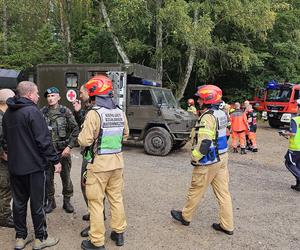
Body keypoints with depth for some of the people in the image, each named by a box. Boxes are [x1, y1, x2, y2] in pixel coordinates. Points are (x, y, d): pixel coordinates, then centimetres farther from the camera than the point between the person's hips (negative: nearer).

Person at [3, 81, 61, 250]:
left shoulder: (8, 113, 8)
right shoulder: (32, 111, -17)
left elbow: (6, 137, 18)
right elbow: (43, 140, -21)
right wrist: (55, 160, -15)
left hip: (15, 165, 7)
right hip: (34, 165, -7)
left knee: (19, 202, 16)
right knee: (37, 203, 5)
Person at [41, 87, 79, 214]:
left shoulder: (65, 111, -3)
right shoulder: (43, 112, 2)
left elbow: (75, 129, -4)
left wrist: (69, 146, -10)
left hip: (63, 150, -2)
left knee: (66, 177, 6)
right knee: (48, 177, 9)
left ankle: (67, 201, 24)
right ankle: (50, 201, 28)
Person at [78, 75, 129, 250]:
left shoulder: (94, 113, -16)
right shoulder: (120, 112, 3)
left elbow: (84, 141, -17)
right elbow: (125, 134, 16)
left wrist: (82, 135, 3)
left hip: (99, 164, -6)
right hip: (117, 162, 6)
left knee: (96, 202, 7)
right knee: (116, 198, 18)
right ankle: (119, 233, 31)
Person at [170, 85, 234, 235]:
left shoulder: (208, 116, -20)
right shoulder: (221, 114, 9)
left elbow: (204, 143, -26)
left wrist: (194, 157, -12)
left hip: (209, 161, -9)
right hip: (222, 157, 9)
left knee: (196, 191, 9)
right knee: (223, 192, 12)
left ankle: (185, 216, 28)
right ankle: (227, 225, 21)